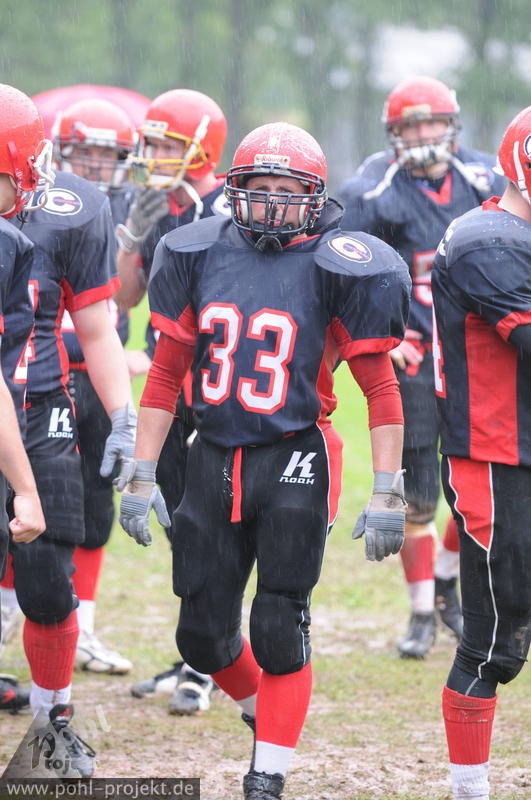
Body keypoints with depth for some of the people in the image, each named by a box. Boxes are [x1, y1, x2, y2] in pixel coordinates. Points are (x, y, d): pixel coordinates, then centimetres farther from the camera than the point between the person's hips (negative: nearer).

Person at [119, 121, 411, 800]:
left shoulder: (336, 269, -7)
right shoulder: (200, 256, 4)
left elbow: (381, 389, -3)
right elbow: (166, 373, 11)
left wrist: (387, 494, -8)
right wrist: (141, 477, 8)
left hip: (294, 464, -4)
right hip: (215, 459, 4)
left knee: (279, 628, -5)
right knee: (203, 635, 7)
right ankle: (266, 712, 36)